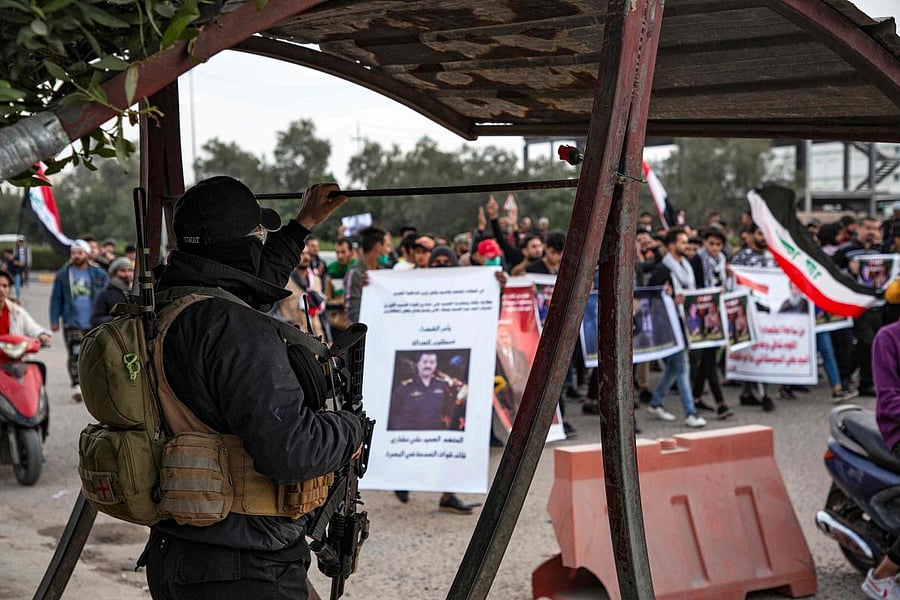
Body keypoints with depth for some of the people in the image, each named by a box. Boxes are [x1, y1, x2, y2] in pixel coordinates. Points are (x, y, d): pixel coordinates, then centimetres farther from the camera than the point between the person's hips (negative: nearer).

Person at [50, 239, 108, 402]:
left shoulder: (99, 274, 4)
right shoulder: (63, 274, 4)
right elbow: (56, 299, 6)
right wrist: (54, 320, -1)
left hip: (95, 323, 1)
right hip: (72, 323, -1)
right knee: (75, 355, -11)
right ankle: (76, 386, -11)